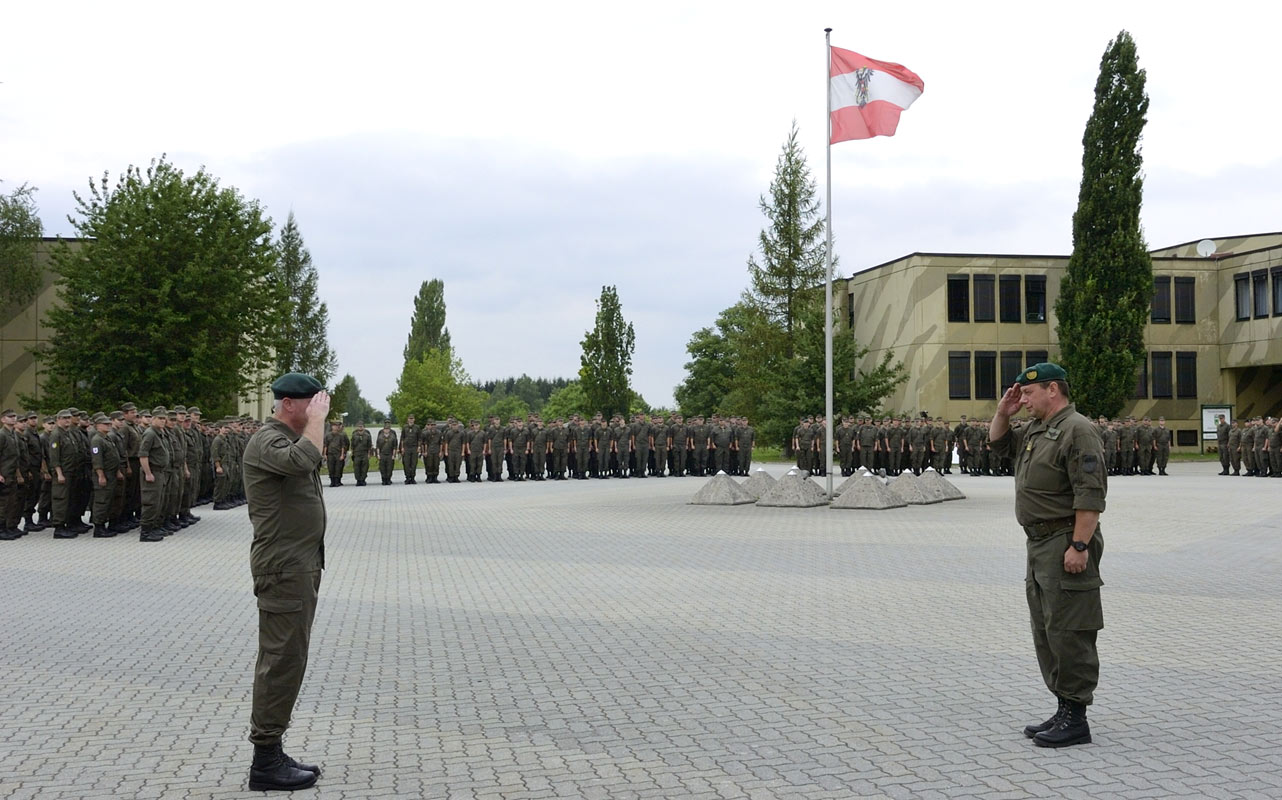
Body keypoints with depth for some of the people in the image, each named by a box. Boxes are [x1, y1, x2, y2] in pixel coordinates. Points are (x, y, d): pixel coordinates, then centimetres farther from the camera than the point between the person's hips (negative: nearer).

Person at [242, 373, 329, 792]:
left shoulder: (291, 438, 17)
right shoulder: (267, 441, -14)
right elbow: (303, 459, -35)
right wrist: (317, 419, -23)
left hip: (302, 565, 11)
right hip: (283, 568, -11)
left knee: (287, 659, 13)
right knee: (282, 660, -8)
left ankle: (272, 754, 20)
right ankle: (265, 761, -2)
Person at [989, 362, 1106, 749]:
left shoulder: (1077, 430, -15)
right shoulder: (1035, 431, 15)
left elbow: (1090, 495, -21)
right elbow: (998, 444, 32)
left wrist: (1079, 546, -25)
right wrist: (1003, 412, 14)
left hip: (1066, 545, -10)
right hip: (1040, 544, 10)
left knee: (1068, 633, -6)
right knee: (1046, 633, 14)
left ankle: (1076, 718, 1)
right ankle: (1064, 711, 23)